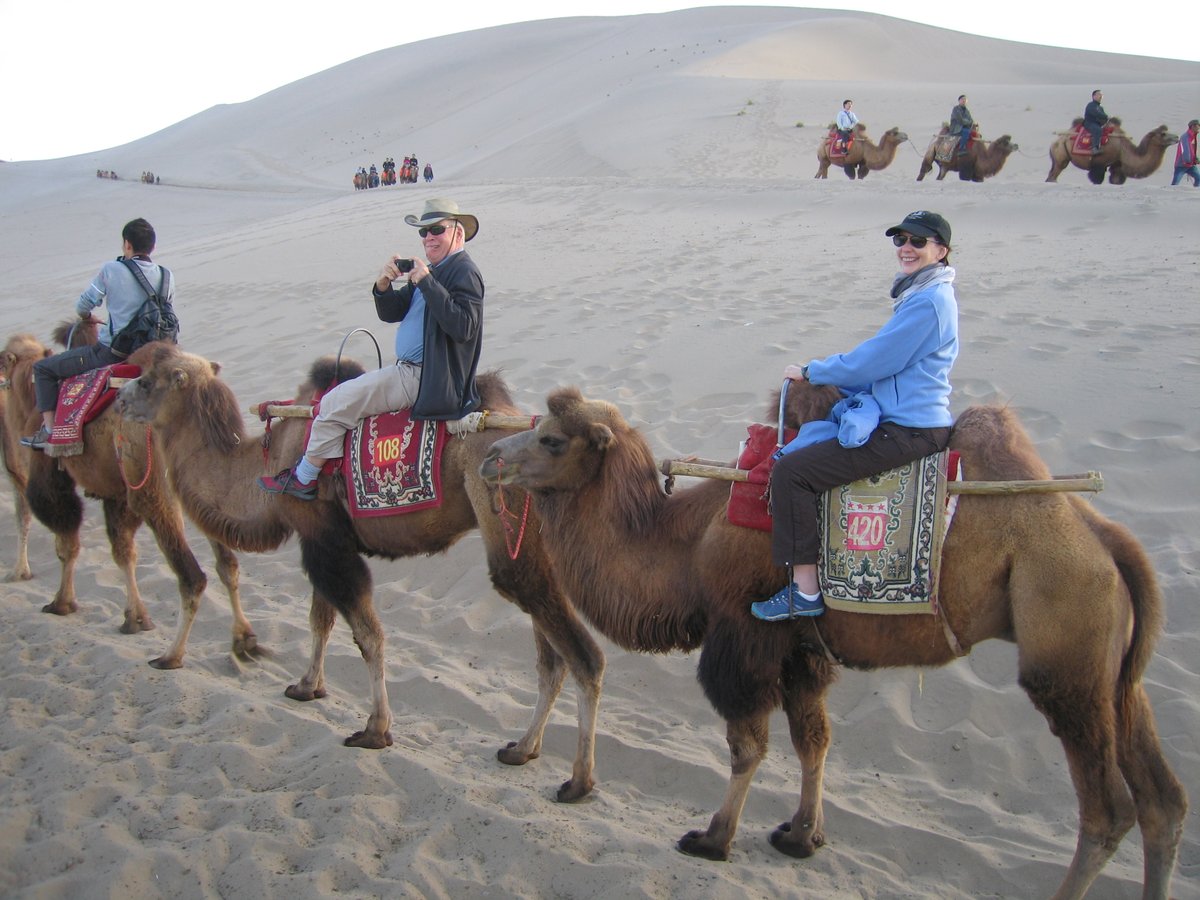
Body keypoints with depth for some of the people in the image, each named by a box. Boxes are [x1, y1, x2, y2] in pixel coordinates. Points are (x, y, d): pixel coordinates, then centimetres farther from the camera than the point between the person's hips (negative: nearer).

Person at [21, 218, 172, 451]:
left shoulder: (111, 270, -9)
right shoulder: (166, 276, 2)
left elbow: (83, 306, 0)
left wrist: (86, 316, 23)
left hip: (111, 352, -5)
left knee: (43, 368, 9)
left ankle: (49, 429, 2)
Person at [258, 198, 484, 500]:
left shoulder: (464, 272, -13)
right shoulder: (433, 269, 16)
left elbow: (462, 326, -29)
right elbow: (391, 313, 15)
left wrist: (426, 282, -28)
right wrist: (383, 285, -6)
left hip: (426, 379, -11)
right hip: (410, 371, 11)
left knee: (336, 403, -9)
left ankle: (303, 478, 6)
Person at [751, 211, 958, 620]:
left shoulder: (928, 301, -19)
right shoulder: (922, 293, 14)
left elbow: (870, 362, -20)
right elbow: (883, 361, 21)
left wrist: (809, 372, -6)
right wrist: (824, 375, 11)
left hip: (908, 431, -11)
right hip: (904, 418, 11)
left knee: (791, 470, -16)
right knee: (809, 435, 26)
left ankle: (805, 592, -9)